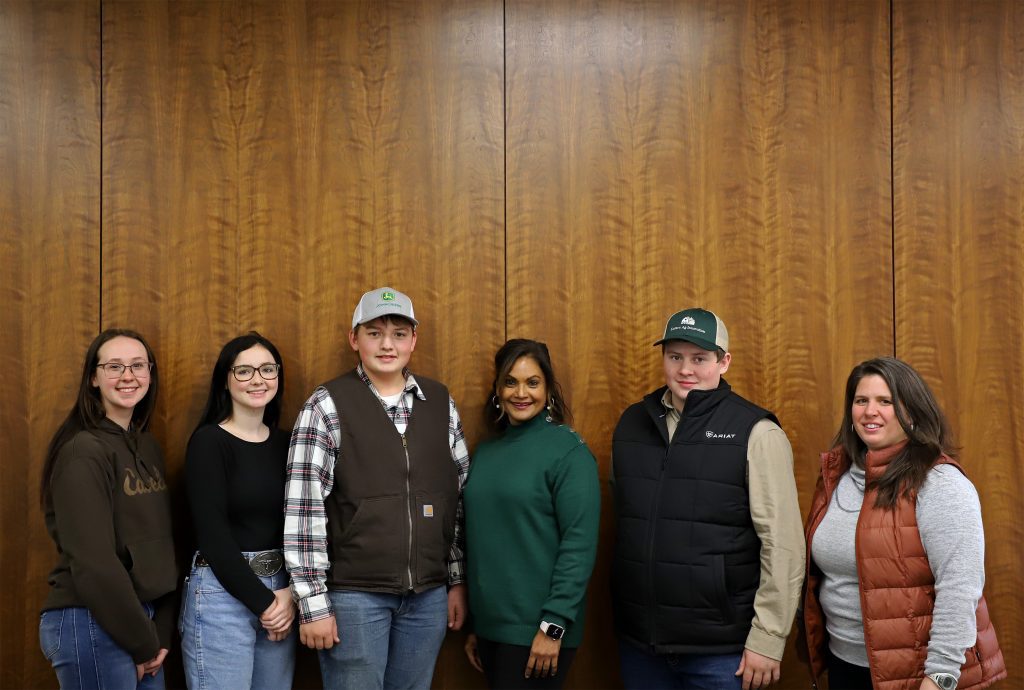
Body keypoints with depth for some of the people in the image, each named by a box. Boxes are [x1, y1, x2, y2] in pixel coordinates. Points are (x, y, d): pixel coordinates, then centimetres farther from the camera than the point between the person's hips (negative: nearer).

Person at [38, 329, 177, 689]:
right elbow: (93, 561, -20)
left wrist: (161, 633, 1)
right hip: (91, 625, -7)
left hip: (141, 620, 8)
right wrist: (143, 642, -13)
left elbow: (161, 541, 8)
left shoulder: (148, 447, 9)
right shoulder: (84, 452, -15)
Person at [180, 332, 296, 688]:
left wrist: (290, 592, -8)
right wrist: (262, 601, -12)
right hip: (222, 592, -5)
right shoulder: (209, 441, -8)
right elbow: (213, 534, -13)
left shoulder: (286, 443, 8)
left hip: (280, 592, 5)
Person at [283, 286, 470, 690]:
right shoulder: (328, 405, -6)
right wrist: (313, 603, -12)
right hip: (355, 594, -4)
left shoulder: (440, 402, 7)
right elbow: (303, 507, -10)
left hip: (428, 595, 4)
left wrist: (458, 580, 8)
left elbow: (460, 497, 10)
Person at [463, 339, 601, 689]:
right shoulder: (485, 453, 9)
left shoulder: (569, 451, -9)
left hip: (536, 630, -6)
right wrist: (473, 624, 14)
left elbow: (579, 545, -15)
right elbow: (478, 541, 13)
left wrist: (553, 625, -18)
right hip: (490, 625, 6)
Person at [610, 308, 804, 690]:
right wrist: (622, 614, 11)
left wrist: (767, 639, -12)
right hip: (638, 638, 4)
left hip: (720, 647, -4)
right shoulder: (631, 423, 7)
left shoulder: (755, 432, -9)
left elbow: (782, 545, -11)